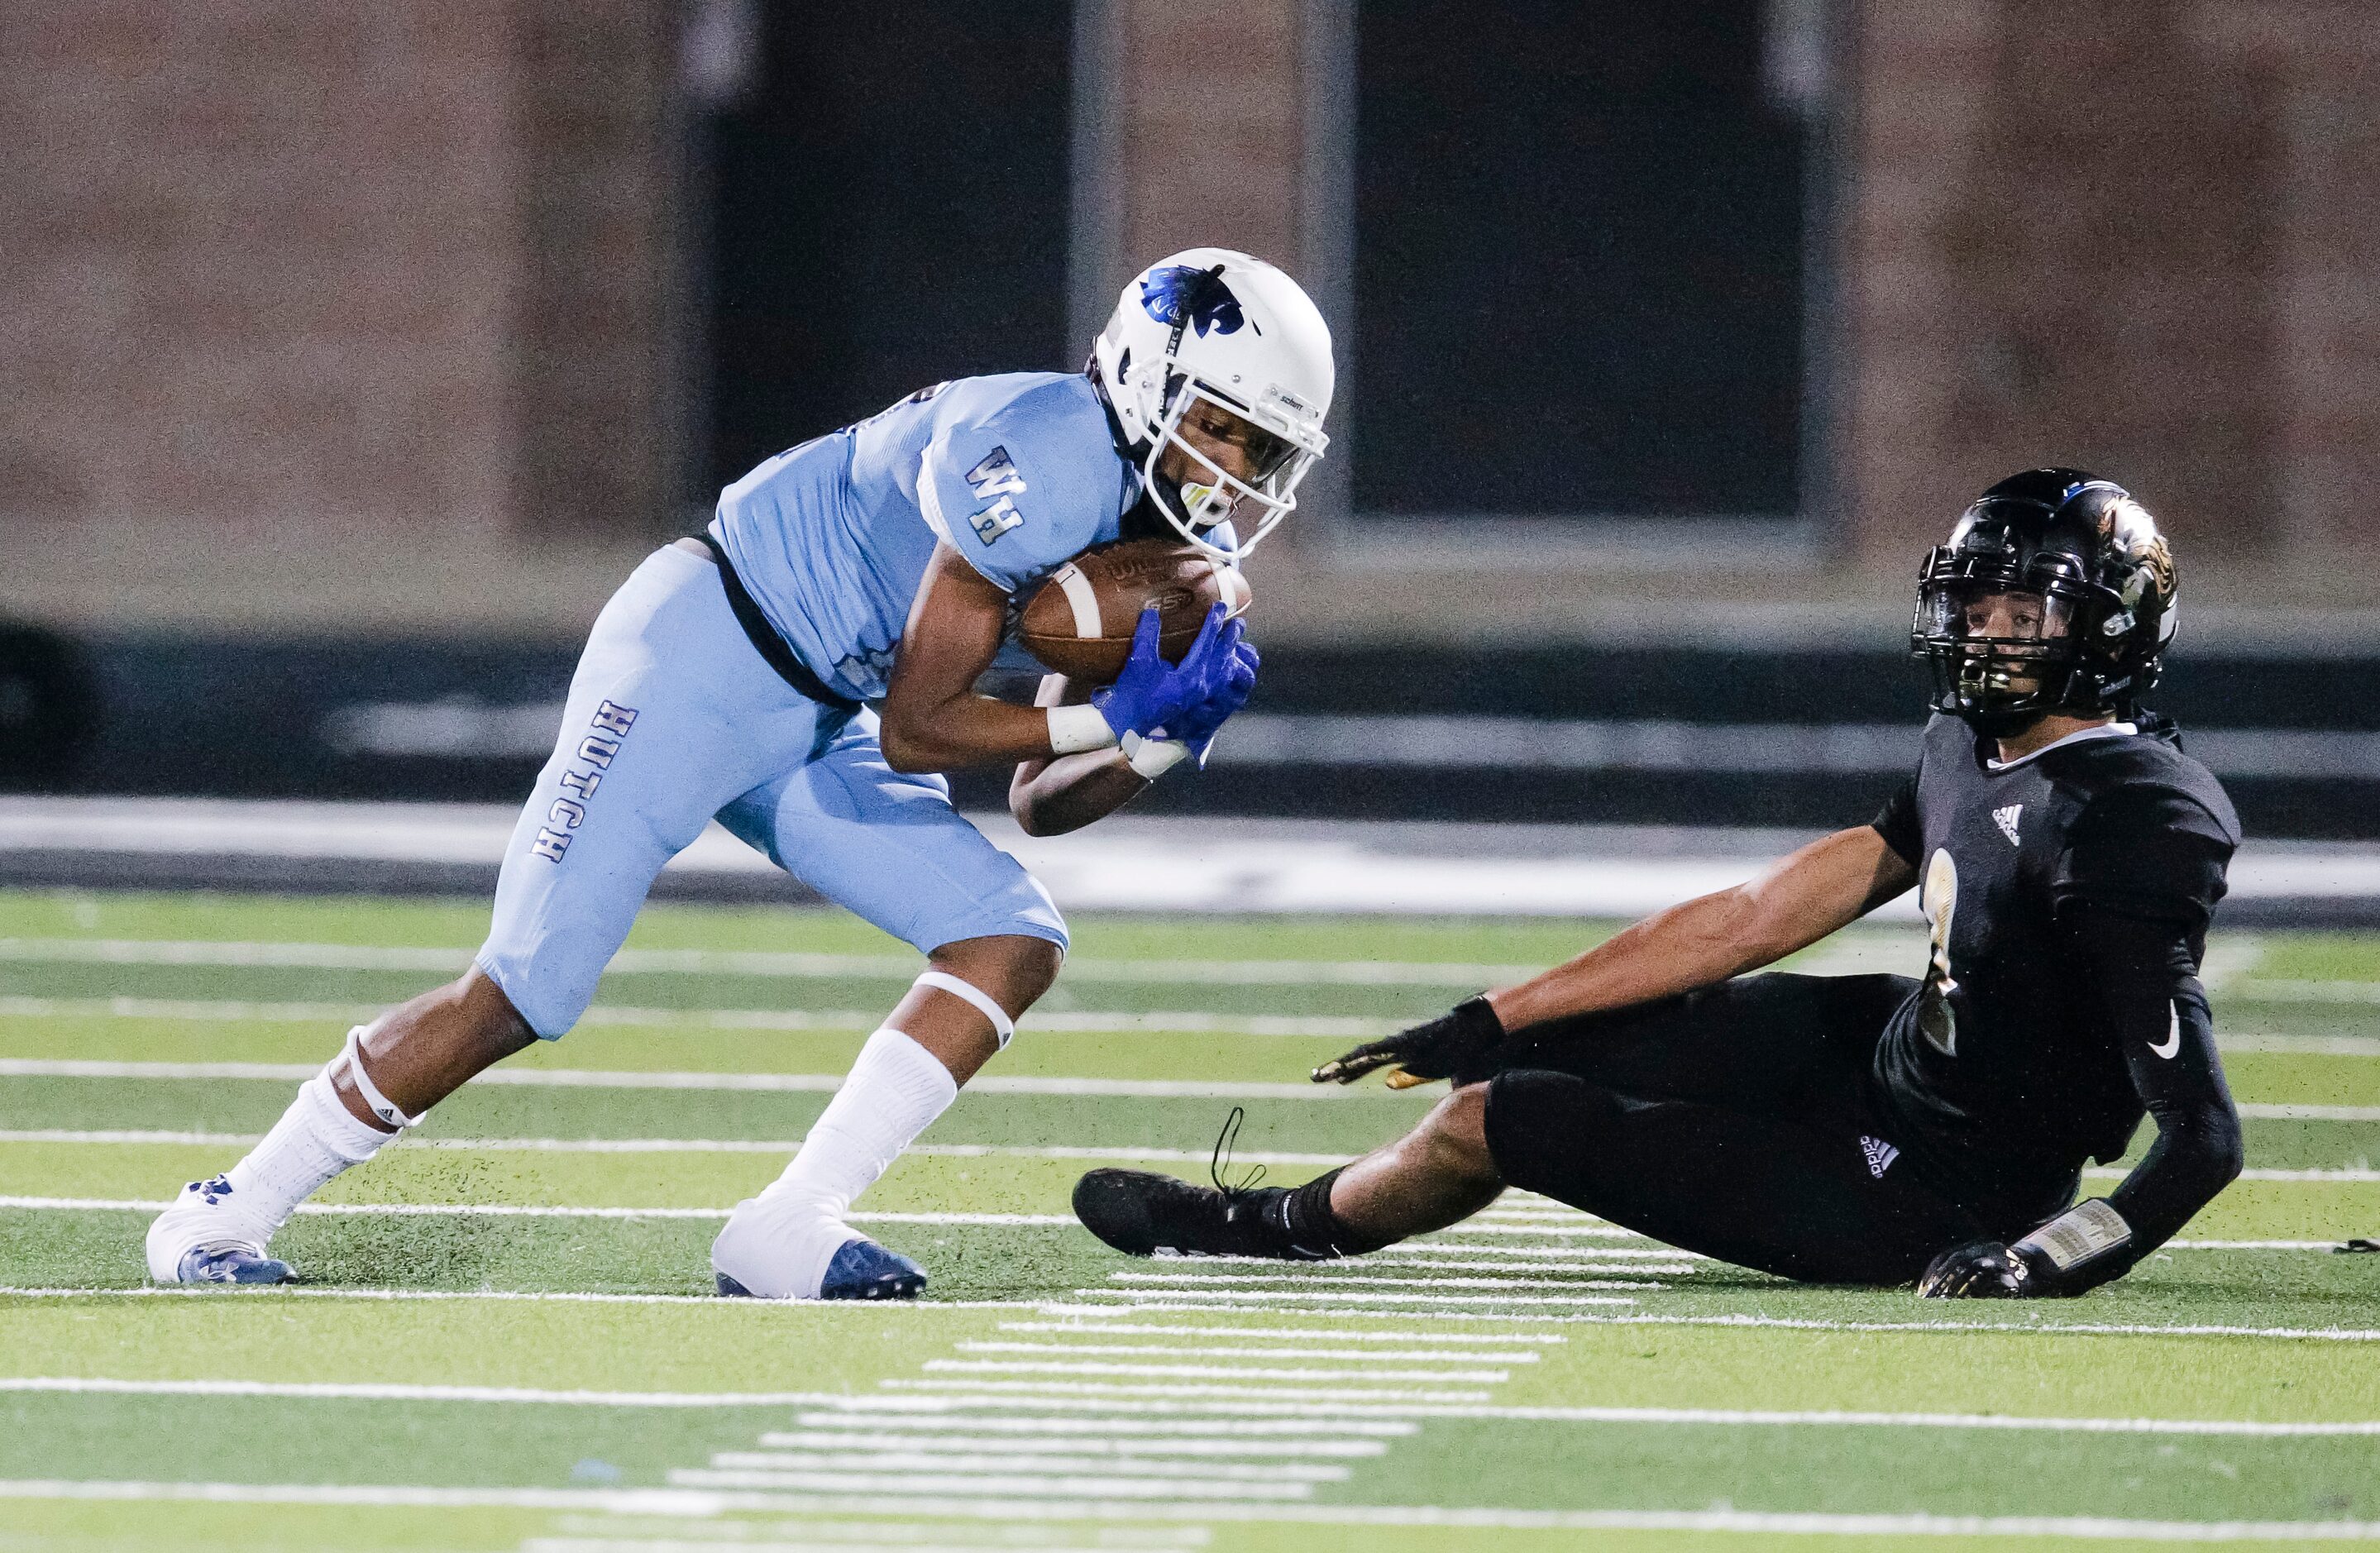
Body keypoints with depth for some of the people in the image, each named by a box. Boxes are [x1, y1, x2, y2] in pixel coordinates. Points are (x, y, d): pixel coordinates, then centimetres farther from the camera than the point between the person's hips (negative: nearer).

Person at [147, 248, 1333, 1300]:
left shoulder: (1166, 547, 4)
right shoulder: (1052, 457, -25)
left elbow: (1044, 803, 9)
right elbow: (913, 730, -21)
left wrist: (1161, 741, -9)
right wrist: (1114, 717, -21)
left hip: (812, 731, 9)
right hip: (698, 657, -9)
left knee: (1013, 946, -5)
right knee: (522, 993, -11)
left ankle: (786, 1235, -8)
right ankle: (230, 1213, 3)